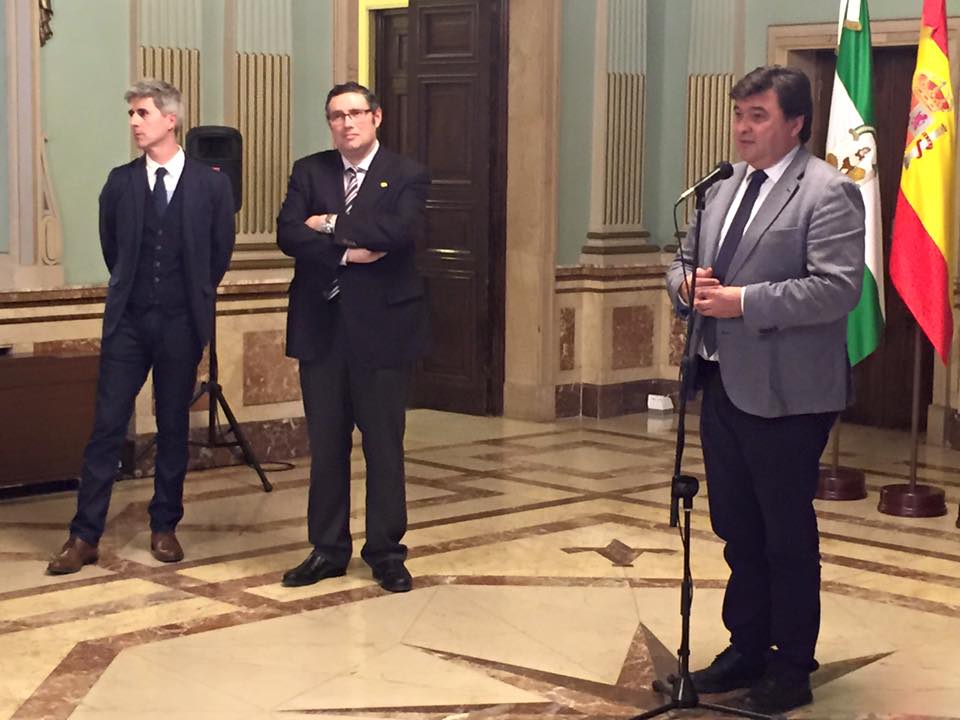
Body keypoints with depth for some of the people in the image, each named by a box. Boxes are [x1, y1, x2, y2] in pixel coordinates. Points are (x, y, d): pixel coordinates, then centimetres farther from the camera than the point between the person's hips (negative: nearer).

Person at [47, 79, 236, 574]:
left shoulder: (211, 184, -1)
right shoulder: (120, 182, 4)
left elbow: (221, 252, 9)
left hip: (181, 324, -1)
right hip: (128, 321, 1)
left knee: (173, 428, 7)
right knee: (107, 426, -1)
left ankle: (164, 527, 20)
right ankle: (85, 536, 3)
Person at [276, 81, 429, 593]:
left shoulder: (407, 176, 0)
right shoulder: (308, 172, 8)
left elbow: (401, 232, -19)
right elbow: (288, 234, -5)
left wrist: (331, 224, -12)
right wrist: (348, 252, -16)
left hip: (381, 325, -3)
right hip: (319, 325, 3)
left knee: (383, 444, 3)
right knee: (326, 444, 8)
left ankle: (385, 551, 14)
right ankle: (327, 549, 18)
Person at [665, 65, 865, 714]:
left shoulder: (828, 193, -11)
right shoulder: (724, 188, 14)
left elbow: (837, 288, -21)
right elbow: (684, 263, 21)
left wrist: (745, 302, -23)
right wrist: (687, 283, -3)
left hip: (784, 392, -7)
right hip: (723, 383, 8)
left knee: (788, 535, 4)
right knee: (737, 529, 17)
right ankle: (747, 648, 31)